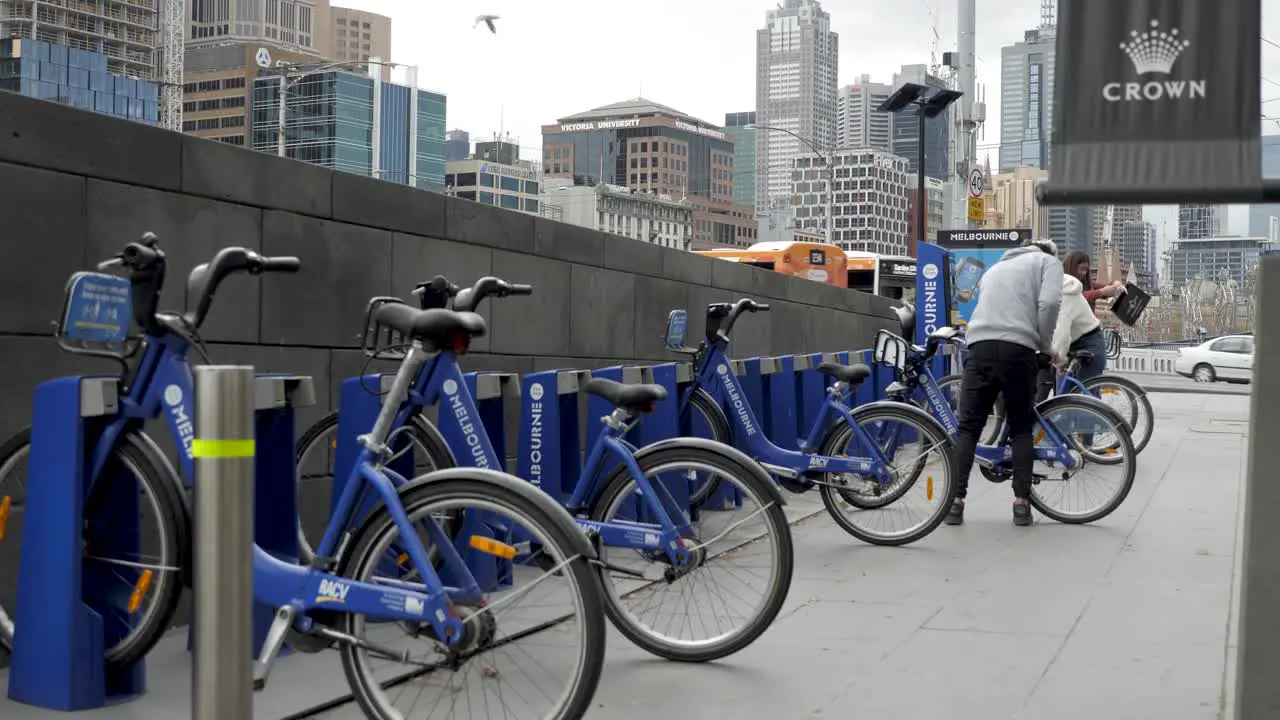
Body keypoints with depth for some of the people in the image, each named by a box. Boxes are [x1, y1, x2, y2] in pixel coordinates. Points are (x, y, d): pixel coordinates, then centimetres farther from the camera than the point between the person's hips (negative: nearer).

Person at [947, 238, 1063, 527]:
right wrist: (1045, 345, 9)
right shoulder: (1048, 261, 15)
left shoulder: (997, 267, 33)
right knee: (1021, 428, 9)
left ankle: (956, 501, 0)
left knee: (969, 427, 6)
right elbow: (1049, 303, -3)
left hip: (980, 346, 3)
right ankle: (1021, 502, 5)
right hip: (1018, 349, -3)